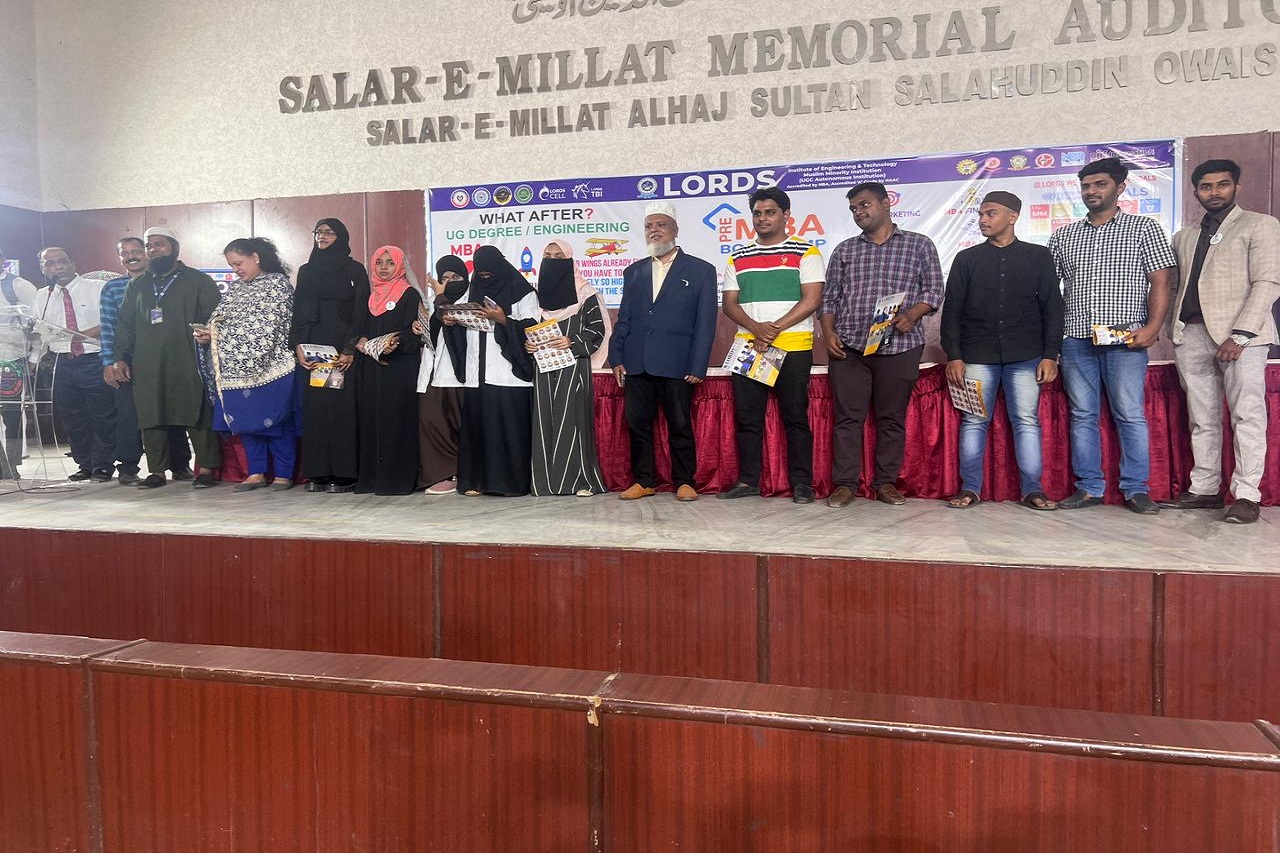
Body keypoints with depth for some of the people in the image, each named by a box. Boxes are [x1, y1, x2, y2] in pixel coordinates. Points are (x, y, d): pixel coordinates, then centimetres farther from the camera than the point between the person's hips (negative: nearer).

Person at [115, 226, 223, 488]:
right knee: (151, 418, 4)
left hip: (188, 365, -4)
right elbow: (124, 324, 21)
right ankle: (157, 471, 12)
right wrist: (120, 358, 12)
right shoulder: (138, 286, 21)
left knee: (198, 417, -6)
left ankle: (206, 469, 1)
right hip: (147, 367, 4)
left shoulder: (198, 281, 7)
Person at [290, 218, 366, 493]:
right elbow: (297, 312, 13)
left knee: (342, 408, -7)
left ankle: (344, 473, -3)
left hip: (342, 350, -4)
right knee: (314, 409, 0)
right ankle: (317, 473, 4)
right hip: (312, 350, 4)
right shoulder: (306, 271, 16)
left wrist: (350, 350, -13)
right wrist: (298, 346, -1)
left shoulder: (354, 270, 3)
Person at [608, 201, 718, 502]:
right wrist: (617, 358, 5)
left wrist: (697, 367, -8)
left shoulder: (701, 270, 4)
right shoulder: (633, 271, 16)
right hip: (637, 364, 4)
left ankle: (684, 481, 15)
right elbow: (624, 319, 14)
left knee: (680, 426, 3)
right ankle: (644, 481, 17)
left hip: (676, 365, -3)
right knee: (637, 424, 5)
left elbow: (705, 323, -1)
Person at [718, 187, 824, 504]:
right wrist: (756, 328, -10)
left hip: (793, 347, -4)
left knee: (795, 416, -1)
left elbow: (812, 300, -6)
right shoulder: (738, 257, 15)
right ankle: (748, 480, 13)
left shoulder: (805, 252, 3)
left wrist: (774, 329, -13)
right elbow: (730, 303, 9)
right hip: (747, 346, 4)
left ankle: (801, 483, 5)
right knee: (747, 416, 5)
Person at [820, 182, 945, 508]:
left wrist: (911, 315, -13)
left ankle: (886, 482, 13)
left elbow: (934, 290, 5)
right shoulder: (844, 250, 15)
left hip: (899, 345, -1)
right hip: (848, 346, 1)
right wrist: (828, 333, -2)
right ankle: (845, 483, 5)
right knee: (847, 417, -1)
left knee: (892, 418, 4)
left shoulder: (919, 245, 9)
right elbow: (829, 296, 12)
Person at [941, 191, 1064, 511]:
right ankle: (970, 488, 8)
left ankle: (1032, 489, 7)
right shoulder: (967, 259, 8)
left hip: (1025, 356, 0)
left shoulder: (1038, 256, 8)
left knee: (1027, 421, 1)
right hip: (977, 355, 0)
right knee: (974, 421, 1)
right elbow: (951, 311, 5)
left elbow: (1052, 309, 6)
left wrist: (1050, 355, -2)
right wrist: (953, 356, -3)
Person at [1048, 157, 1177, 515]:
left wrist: (1153, 327, -13)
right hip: (1076, 339, 3)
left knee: (1131, 415, -1)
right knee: (1082, 416, 6)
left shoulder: (1144, 227, 6)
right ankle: (1089, 487, 13)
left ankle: (1136, 489, 8)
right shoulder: (1063, 236, 14)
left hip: (1125, 339, -3)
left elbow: (1161, 281, 0)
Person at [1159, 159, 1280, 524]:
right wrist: (1173, 328, 4)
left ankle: (1246, 495, -5)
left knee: (1247, 415, -6)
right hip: (1191, 334, 5)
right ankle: (1204, 490, 12)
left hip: (1239, 333, -4)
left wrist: (1240, 334, -15)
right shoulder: (1184, 236, 20)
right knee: (1201, 419, 6)